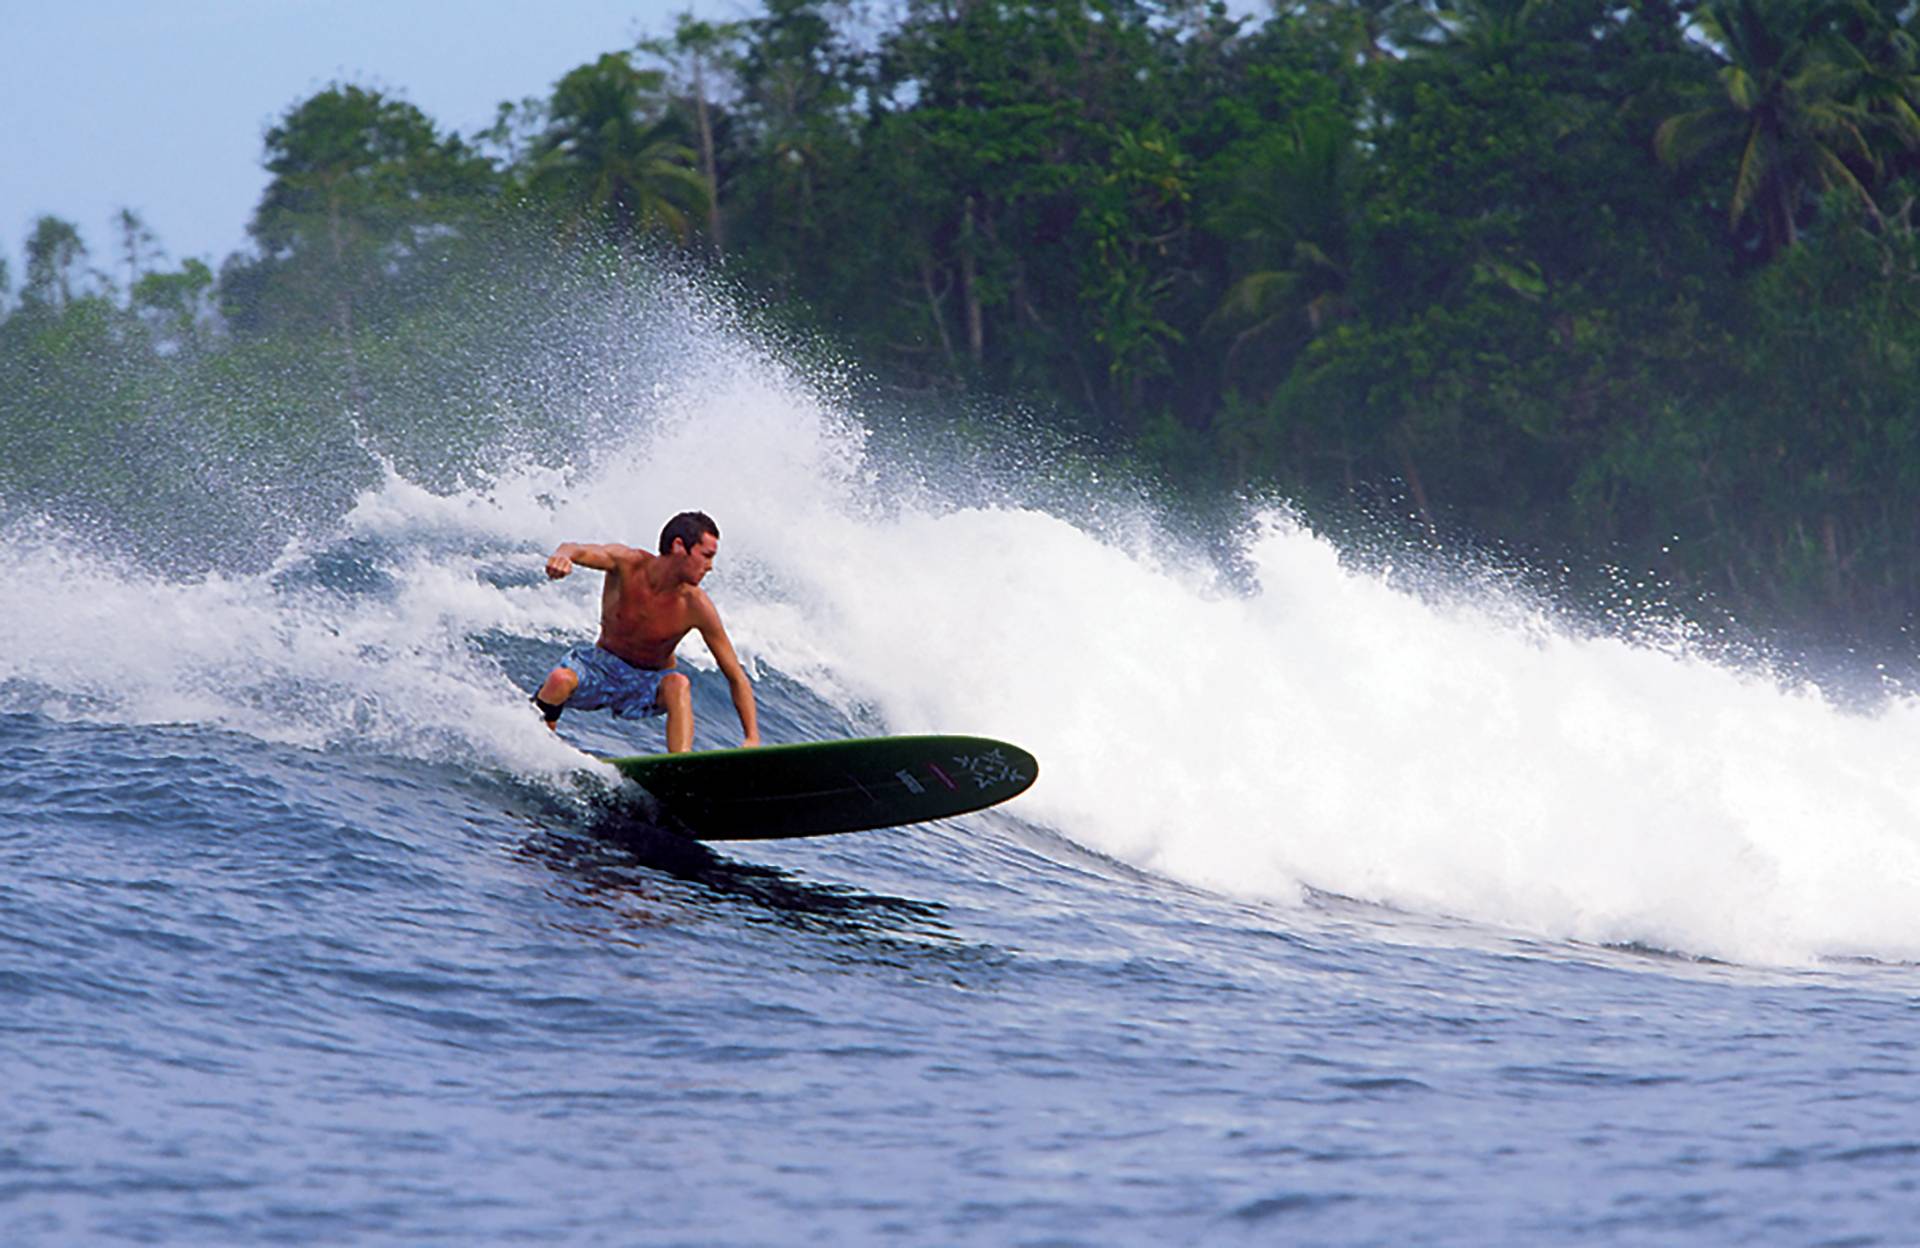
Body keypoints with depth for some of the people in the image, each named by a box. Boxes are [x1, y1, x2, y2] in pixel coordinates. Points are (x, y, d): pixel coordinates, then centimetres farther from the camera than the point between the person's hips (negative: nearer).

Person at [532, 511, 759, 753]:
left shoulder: (696, 607, -20)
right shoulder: (628, 564, -20)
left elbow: (736, 678, -17)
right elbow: (581, 551, -40)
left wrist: (752, 738, -27)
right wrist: (563, 555, -67)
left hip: (649, 684, 0)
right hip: (602, 667, 0)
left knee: (678, 684, -34)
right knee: (560, 679, -31)